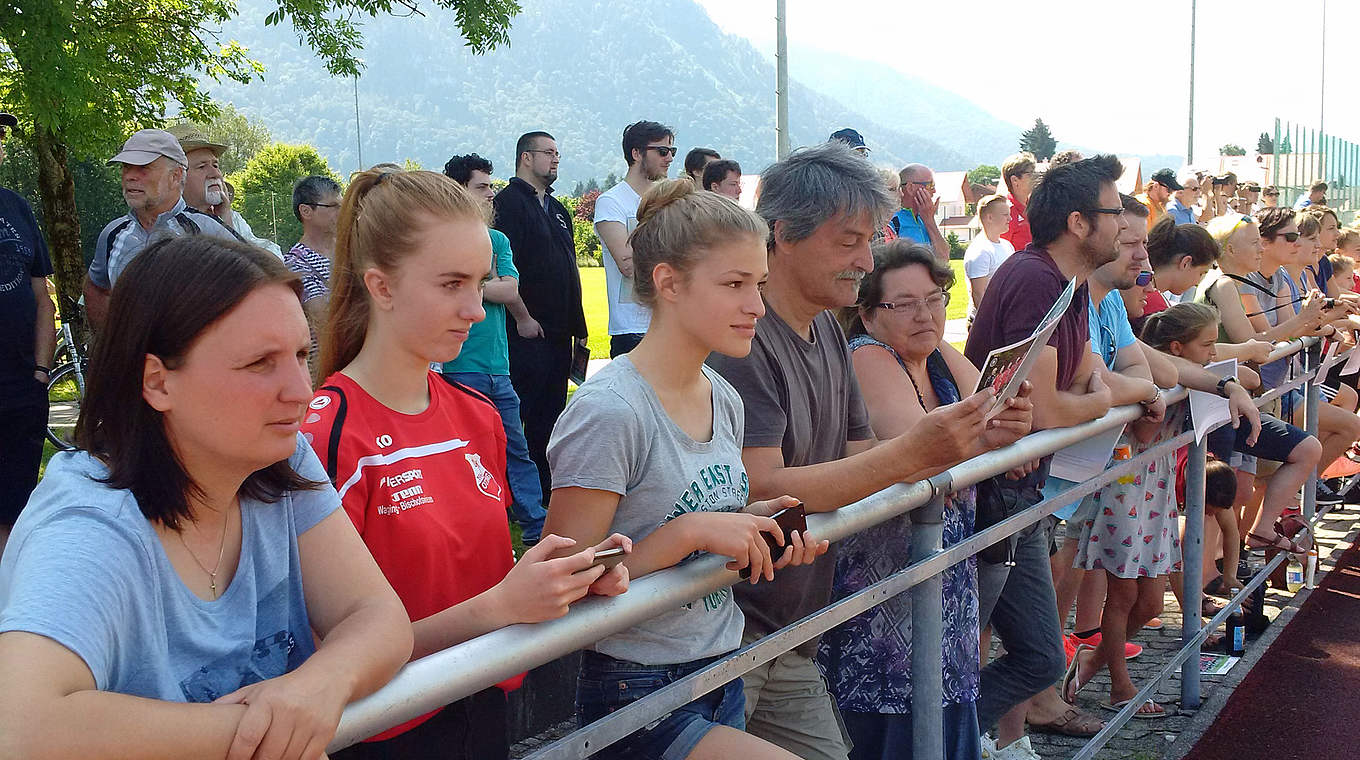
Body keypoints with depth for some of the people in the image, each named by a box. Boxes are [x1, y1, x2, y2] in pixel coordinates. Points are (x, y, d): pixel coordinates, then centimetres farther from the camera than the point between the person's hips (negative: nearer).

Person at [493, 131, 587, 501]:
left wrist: (579, 327, 20)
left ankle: (546, 488, 19)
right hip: (526, 331, -9)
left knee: (550, 414, 12)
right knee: (520, 412, -6)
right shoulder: (510, 201, -6)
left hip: (558, 332, 9)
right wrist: (521, 316, -19)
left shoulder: (556, 209, 21)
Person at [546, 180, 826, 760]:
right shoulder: (608, 411, -19)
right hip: (638, 694, -8)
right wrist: (692, 532, -25)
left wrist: (751, 523, -2)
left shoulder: (725, 401, 5)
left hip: (723, 677, 8)